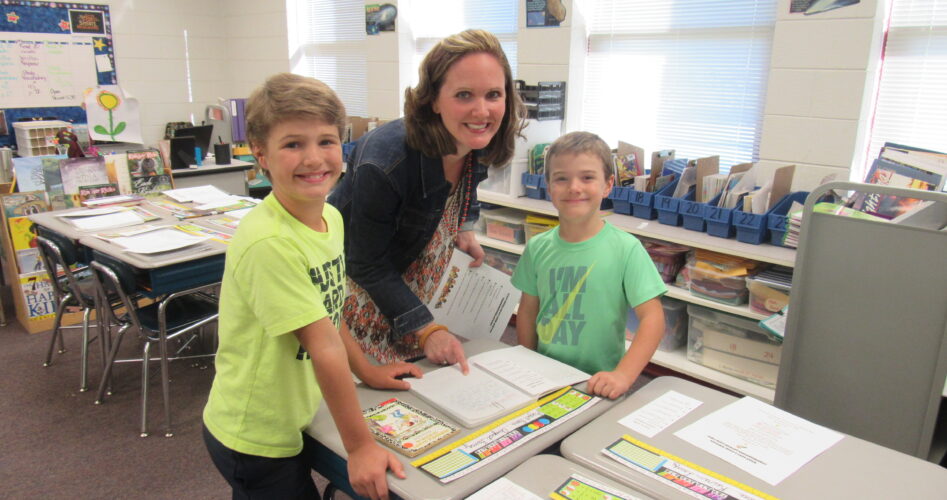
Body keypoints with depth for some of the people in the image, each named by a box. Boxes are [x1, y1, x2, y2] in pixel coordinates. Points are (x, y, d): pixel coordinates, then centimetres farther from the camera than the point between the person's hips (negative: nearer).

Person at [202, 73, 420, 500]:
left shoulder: (330, 218, -3)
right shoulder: (268, 242, -29)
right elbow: (324, 345, -27)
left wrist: (368, 372, 10)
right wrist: (360, 446, -21)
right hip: (257, 440, -8)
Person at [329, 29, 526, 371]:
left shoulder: (477, 144, -16)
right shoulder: (384, 163, -35)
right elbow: (370, 266, -24)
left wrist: (465, 230, -3)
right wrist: (426, 330, -25)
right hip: (363, 292, -5)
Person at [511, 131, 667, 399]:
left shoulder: (626, 249, -9)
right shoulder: (538, 248, 2)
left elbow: (652, 316, -11)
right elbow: (528, 311, 9)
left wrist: (623, 375, -20)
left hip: (598, 385, -2)